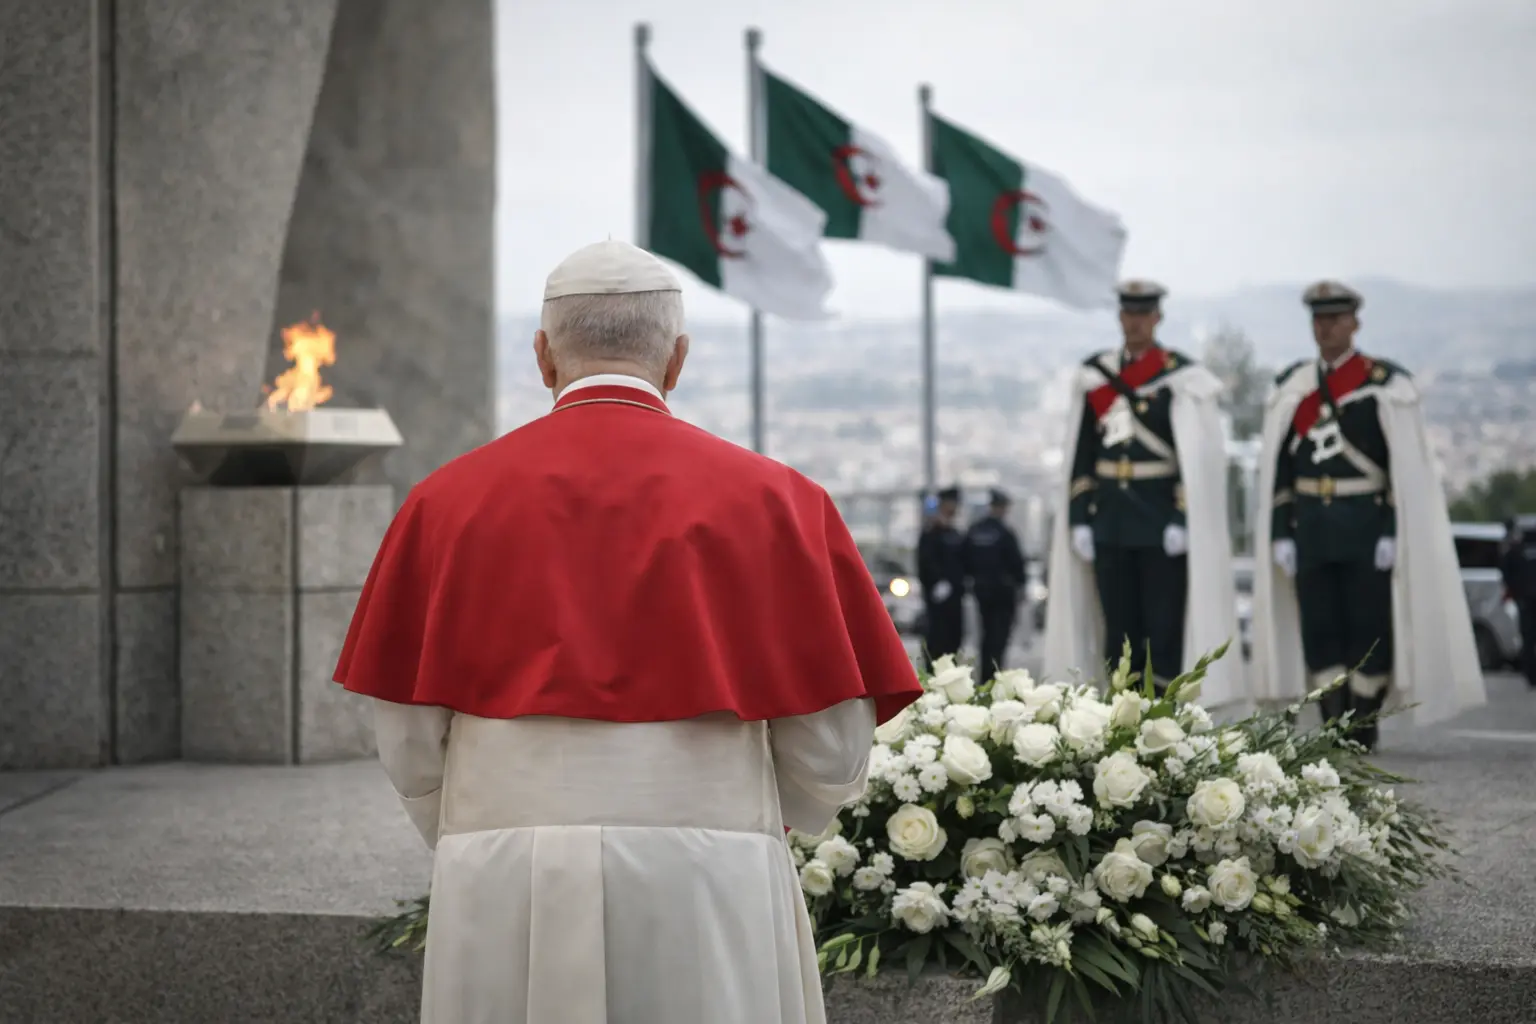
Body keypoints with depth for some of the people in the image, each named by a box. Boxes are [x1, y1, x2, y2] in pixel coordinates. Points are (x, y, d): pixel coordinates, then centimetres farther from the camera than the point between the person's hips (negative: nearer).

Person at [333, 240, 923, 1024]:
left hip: (501, 902, 1)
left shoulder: (449, 500, 4)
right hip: (704, 898, -1)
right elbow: (834, 753, 3)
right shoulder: (770, 498, 2)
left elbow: (409, 748, 5)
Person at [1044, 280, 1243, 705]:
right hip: (1109, 523, 4)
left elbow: (1199, 458, -7)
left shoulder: (1182, 377, -3)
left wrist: (1182, 520, -14)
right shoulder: (1095, 375, 10)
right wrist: (1079, 519, 5)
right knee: (1118, 632, 6)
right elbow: (1081, 454, 11)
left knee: (1165, 629, -2)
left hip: (1162, 522, -4)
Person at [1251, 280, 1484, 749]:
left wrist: (1394, 532, -12)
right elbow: (1277, 467, 11)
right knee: (1319, 633, 1)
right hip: (1311, 529, 4)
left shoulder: (1386, 384, -2)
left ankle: (1364, 733, 8)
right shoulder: (1292, 386, 10)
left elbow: (1407, 467, -5)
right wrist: (1281, 533, 4)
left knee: (1370, 631, -1)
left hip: (1367, 529, -3)